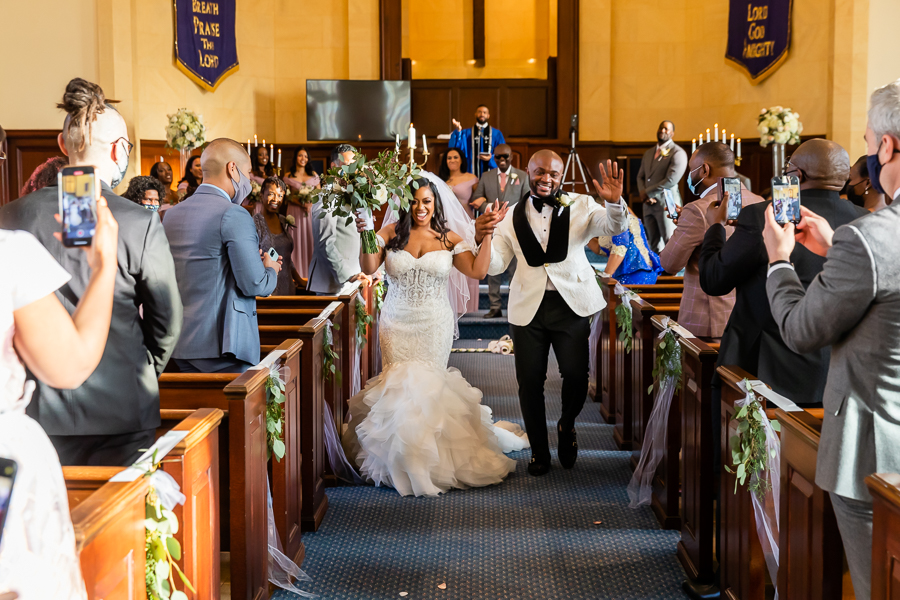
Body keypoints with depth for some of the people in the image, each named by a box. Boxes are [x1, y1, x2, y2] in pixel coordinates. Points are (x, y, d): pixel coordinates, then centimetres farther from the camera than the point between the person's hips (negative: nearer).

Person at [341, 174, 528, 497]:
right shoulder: (391, 234, 1)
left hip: (434, 327, 0)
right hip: (397, 325, 0)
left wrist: (486, 235, -12)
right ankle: (403, 459, 11)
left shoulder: (449, 239, 3)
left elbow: (477, 271, -6)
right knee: (401, 383, -3)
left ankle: (431, 460, 15)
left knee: (429, 383, 0)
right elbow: (369, 268, -9)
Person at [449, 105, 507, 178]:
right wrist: (458, 131, -19)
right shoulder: (466, 133, 9)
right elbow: (457, 148, -6)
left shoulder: (496, 134, 9)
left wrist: (491, 159, -11)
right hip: (472, 174, 0)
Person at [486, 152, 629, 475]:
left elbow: (614, 227, -10)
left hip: (571, 303, -2)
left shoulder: (580, 207, 4)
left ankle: (567, 425, 23)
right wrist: (483, 239, -13)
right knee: (529, 381, 5)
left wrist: (614, 202, -30)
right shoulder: (513, 216, 8)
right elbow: (495, 265, 6)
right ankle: (539, 452, 23)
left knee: (576, 375, -11)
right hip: (528, 306, 2)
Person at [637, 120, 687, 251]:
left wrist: (647, 192, -8)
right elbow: (641, 176, 19)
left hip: (666, 203, -7)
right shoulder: (648, 153, 18)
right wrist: (643, 193, -3)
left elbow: (671, 180, -15)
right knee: (653, 244, 9)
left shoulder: (677, 153, -6)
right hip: (648, 204, 7)